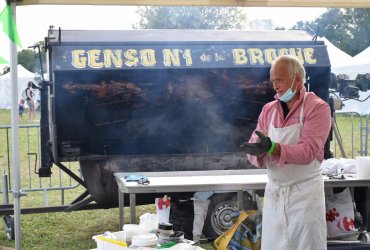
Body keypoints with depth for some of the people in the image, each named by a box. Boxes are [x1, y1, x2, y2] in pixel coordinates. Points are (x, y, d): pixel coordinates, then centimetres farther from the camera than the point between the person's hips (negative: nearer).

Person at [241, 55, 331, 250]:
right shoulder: (268, 110, 7)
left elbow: (308, 151, -21)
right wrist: (259, 151, -22)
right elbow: (253, 154, 2)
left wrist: (272, 148, -35)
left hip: (305, 193, -4)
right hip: (273, 193, 5)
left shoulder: (318, 108, -8)